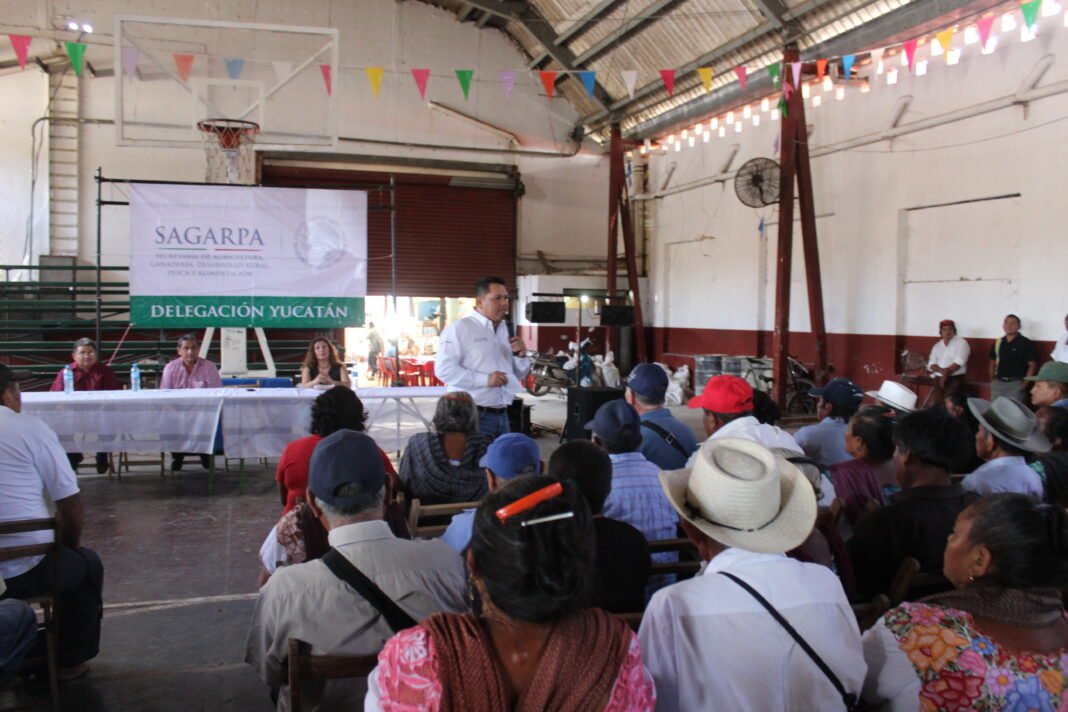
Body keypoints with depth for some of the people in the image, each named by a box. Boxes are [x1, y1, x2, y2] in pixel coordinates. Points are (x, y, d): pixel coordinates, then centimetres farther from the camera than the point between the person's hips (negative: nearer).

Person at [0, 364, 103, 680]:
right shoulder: (30, 427, -10)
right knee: (86, 564, 25)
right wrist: (71, 544, 12)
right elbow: (71, 505, -8)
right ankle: (69, 659, 31)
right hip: (26, 571, -5)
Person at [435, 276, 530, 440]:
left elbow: (518, 375, 20)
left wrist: (521, 356, -1)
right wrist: (485, 379, -23)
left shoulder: (506, 331, 15)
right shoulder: (459, 328, -8)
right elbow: (444, 369, -18)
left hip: (501, 416, 7)